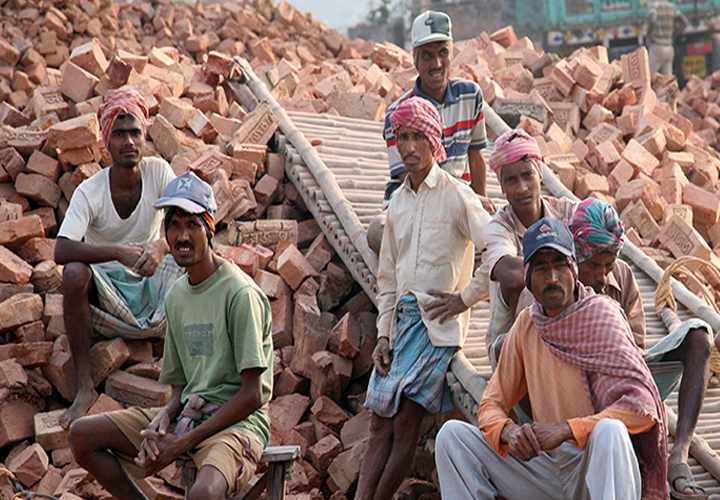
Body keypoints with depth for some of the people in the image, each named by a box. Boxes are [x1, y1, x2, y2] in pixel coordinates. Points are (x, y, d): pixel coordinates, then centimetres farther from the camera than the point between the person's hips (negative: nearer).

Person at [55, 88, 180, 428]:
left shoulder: (158, 171, -9)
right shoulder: (89, 192, -17)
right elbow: (61, 250, -29)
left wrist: (161, 246, -41)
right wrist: (119, 252, -43)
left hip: (151, 281, 2)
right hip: (107, 283, -2)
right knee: (74, 273, -34)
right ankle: (85, 387, -27)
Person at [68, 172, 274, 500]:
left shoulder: (239, 293, -13)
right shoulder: (175, 297, 12)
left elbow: (252, 396, -15)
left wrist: (185, 441, -16)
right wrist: (165, 417, -8)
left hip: (237, 422, -8)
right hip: (188, 413, 8)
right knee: (82, 435, -4)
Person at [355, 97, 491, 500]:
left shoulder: (456, 196, -4)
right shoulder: (398, 202, 16)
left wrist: (465, 298, -9)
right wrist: (384, 334, 9)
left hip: (438, 322, -6)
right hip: (402, 317, 6)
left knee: (406, 422, -10)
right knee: (381, 426, 0)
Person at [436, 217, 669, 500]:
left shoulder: (600, 314, -8)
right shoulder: (527, 324, 7)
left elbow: (643, 406, -18)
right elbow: (491, 405, 11)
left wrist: (565, 431, -25)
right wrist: (509, 433, -14)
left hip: (600, 463, -5)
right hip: (546, 464, 5)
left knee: (609, 430, -38)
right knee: (453, 434, -10)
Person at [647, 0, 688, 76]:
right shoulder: (672, 7, 10)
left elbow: (652, 21, -30)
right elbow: (685, 22, 6)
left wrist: (648, 38, -14)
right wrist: (672, 35, 13)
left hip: (656, 48, -6)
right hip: (670, 49, 6)